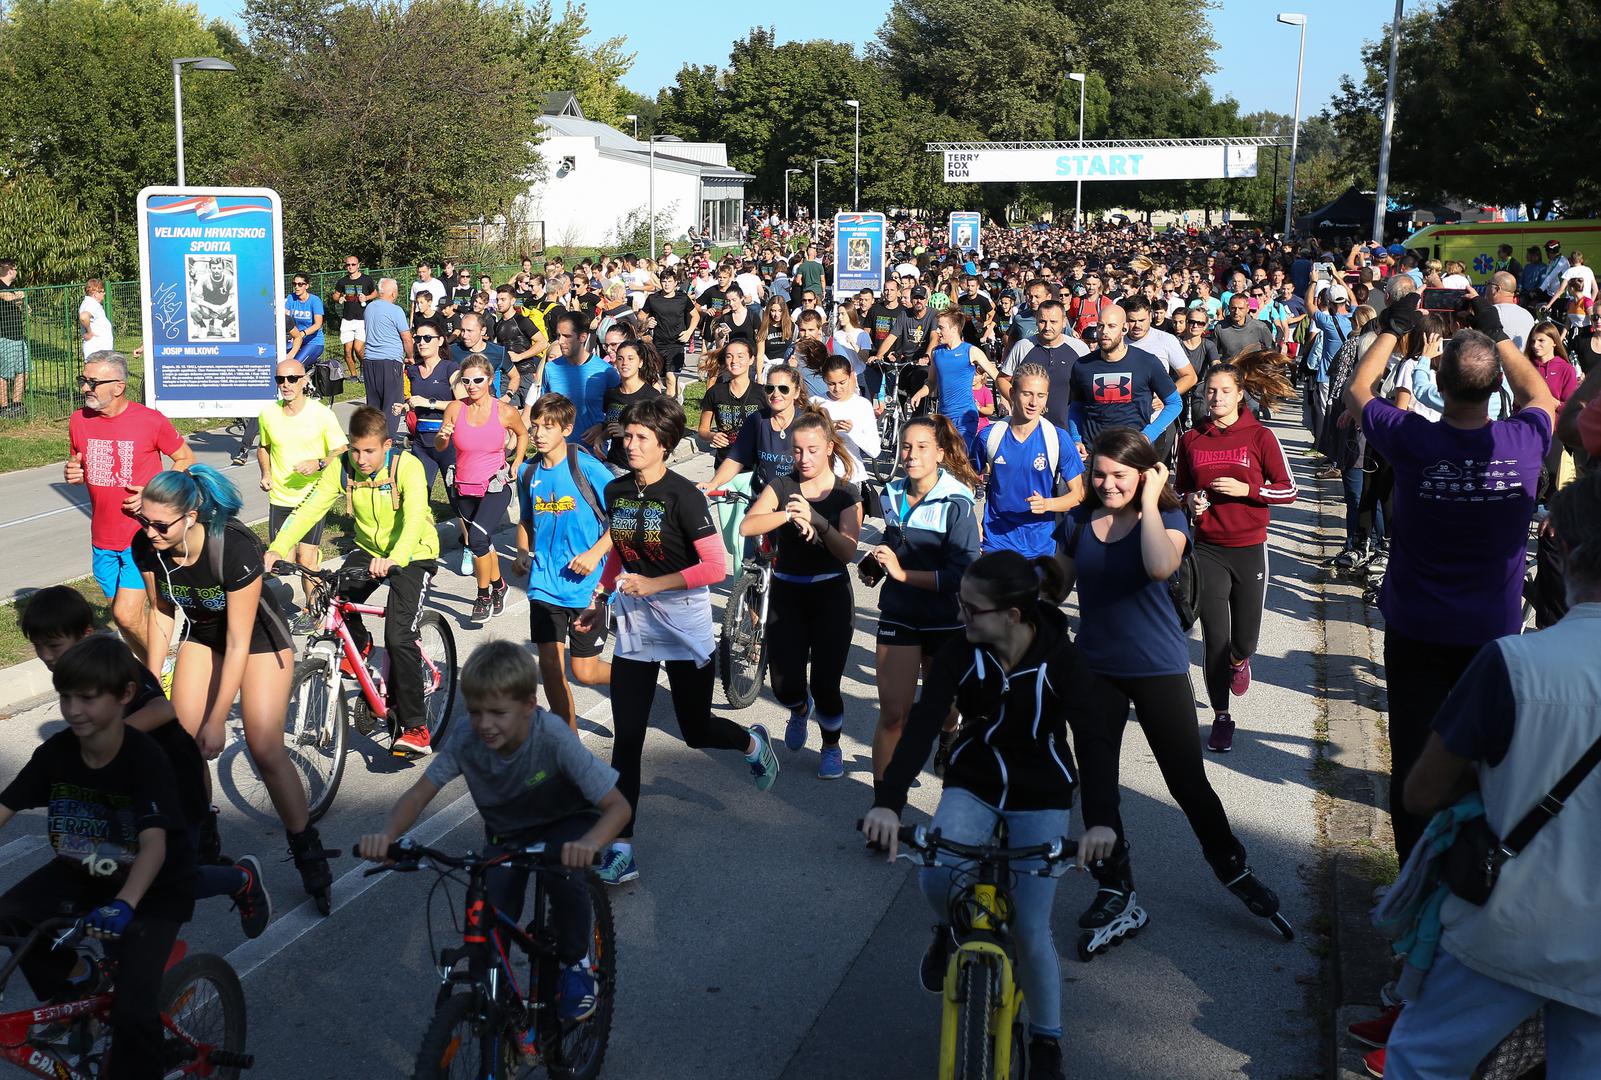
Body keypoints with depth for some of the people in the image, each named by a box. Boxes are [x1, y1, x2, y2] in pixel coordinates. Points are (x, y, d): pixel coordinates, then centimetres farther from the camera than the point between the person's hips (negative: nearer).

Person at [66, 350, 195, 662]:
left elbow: (186, 459, -1)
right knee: (122, 615, 13)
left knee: (127, 615, -12)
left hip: (142, 536, -5)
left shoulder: (150, 420, -12)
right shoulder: (79, 420, 1)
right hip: (103, 539, 5)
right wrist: (72, 474, -8)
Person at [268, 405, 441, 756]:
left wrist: (393, 559, -55)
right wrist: (277, 548, -34)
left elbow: (414, 519, -37)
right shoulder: (342, 467, -12)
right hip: (370, 550, 5)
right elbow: (309, 508, -19)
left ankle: (414, 727, -10)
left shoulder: (407, 467, -24)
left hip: (413, 555, -5)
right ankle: (358, 645, 12)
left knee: (398, 638, -20)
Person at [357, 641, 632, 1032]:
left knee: (563, 876, -35)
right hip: (506, 834, 3)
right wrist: (386, 835, -40)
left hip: (565, 824, -3)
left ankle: (575, 963, -5)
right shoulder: (464, 738, -24)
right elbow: (419, 793, -18)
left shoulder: (554, 738, -34)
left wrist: (589, 843, -57)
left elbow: (618, 805, -35)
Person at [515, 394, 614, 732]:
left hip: (585, 584, -4)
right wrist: (523, 554, 2)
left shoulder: (586, 467, -11)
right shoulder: (529, 472, 4)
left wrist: (595, 553, -17)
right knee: (550, 665, -2)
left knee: (585, 671, 2)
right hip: (544, 585, 4)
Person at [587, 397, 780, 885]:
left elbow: (714, 567, -19)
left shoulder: (683, 496, -16)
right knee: (626, 740, -1)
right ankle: (621, 849, 3)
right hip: (634, 626, 5)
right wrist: (599, 601, 17)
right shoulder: (616, 491, 3)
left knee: (696, 731, 9)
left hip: (684, 629, -5)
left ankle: (753, 743, 43)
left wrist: (652, 585, -21)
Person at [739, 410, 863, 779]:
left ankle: (832, 746, 25)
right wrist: (788, 515, -32)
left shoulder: (846, 493, -2)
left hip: (830, 595, -1)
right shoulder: (782, 487, 0)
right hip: (786, 593, 1)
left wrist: (816, 520, -31)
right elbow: (746, 527, -17)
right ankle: (800, 709, 32)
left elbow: (847, 552, -15)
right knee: (785, 685, -7)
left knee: (825, 684, -5)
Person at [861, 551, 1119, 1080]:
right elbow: (923, 724, -26)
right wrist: (888, 801, -39)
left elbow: (1091, 738, -29)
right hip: (973, 783, 2)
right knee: (936, 877, -26)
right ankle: (951, 929, 11)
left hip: (1041, 796, -2)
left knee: (1031, 927, -8)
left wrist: (1102, 818, -44)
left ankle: (1046, 1038, 17)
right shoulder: (960, 652, -17)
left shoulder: (1062, 660, -21)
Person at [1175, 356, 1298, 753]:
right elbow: (1180, 490, 15)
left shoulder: (1260, 437, -4)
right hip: (1207, 550, 1)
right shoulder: (1190, 440, 3)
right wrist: (1190, 501, -7)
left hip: (1250, 549, -1)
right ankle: (1221, 716, 14)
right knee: (1214, 637, -3)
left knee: (1245, 639, 7)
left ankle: (1239, 661, 45)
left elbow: (1288, 490, -3)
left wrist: (1245, 489, -17)